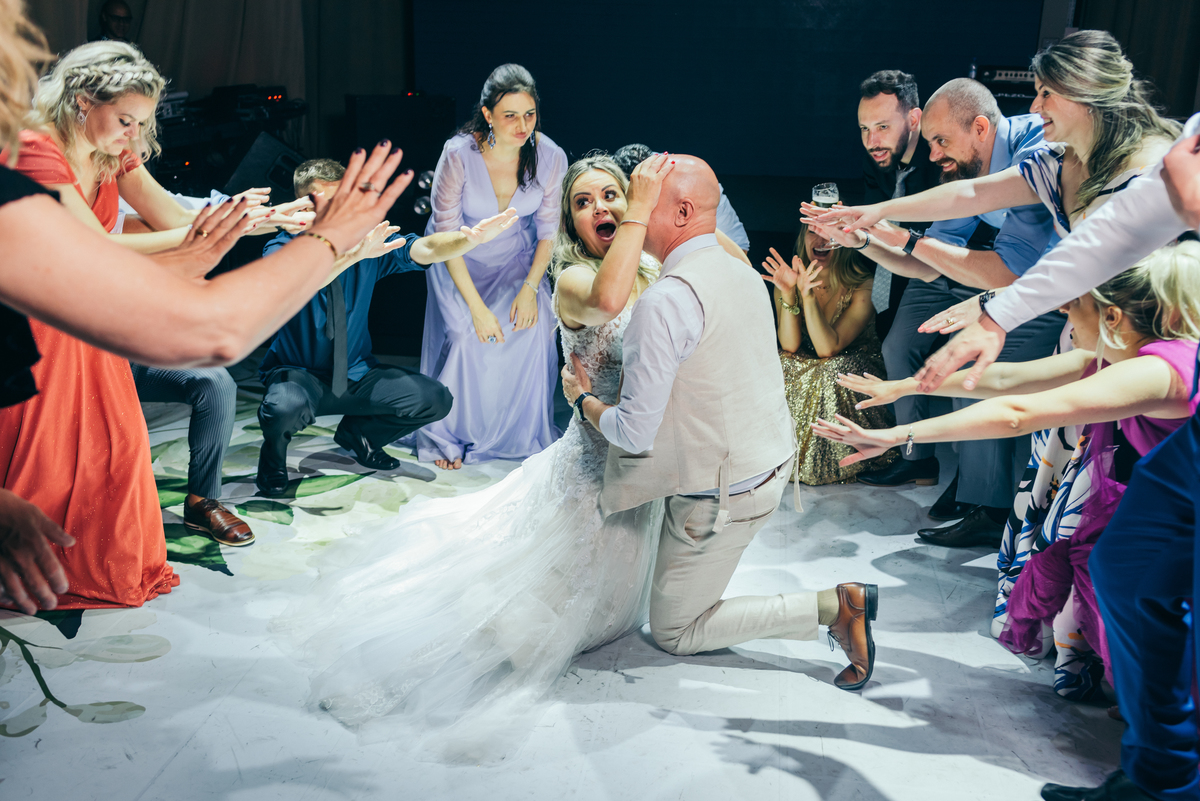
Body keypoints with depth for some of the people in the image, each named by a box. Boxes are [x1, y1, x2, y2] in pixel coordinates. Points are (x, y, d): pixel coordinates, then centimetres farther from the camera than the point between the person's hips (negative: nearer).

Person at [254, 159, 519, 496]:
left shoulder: (371, 240, -5)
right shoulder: (282, 247, -14)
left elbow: (424, 249, -20)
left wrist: (473, 237, -40)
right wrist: (354, 254, -54)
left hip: (356, 374, 4)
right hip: (298, 375, -4)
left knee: (434, 399, -12)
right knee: (286, 407, -38)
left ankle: (357, 434, 17)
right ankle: (273, 459, 1)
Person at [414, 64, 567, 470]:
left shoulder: (550, 157, -20)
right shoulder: (459, 155, -28)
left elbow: (547, 230, -5)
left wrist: (530, 288, -16)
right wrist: (476, 306, -23)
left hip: (517, 256, 2)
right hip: (460, 258, -2)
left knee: (532, 330, -18)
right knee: (467, 337, -19)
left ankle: (526, 431, 5)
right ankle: (448, 434, 4)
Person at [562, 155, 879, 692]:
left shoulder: (664, 301, -26)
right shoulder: (743, 273, 2)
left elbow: (634, 432, -24)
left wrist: (582, 398, -5)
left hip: (723, 495, -9)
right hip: (774, 464, 9)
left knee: (674, 632, 10)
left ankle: (831, 606, 0)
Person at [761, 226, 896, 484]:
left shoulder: (862, 285, -17)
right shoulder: (788, 278, -6)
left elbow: (828, 348, -25)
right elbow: (790, 345, -15)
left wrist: (808, 295, -36)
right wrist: (788, 294, -30)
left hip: (856, 365, -3)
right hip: (808, 366, 4)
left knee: (832, 372, -35)